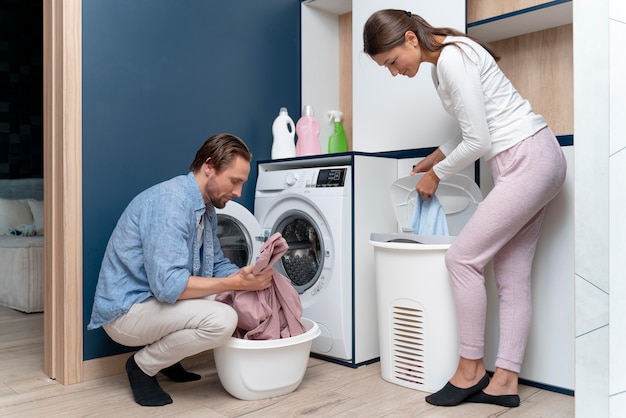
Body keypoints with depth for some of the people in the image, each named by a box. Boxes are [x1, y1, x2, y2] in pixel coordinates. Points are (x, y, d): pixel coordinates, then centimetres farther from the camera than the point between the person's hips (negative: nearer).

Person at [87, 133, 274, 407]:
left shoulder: (206, 209, 4)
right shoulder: (169, 202, -26)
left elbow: (217, 265, 9)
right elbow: (168, 286, -32)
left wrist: (249, 277, -10)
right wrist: (235, 283, -26)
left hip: (158, 302, 9)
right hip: (126, 310, -9)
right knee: (222, 320, -26)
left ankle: (165, 354, 14)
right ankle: (143, 365, -3)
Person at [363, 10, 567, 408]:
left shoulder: (452, 59, -17)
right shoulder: (442, 63, 13)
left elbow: (478, 141, -17)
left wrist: (437, 174, -3)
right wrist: (435, 157, 13)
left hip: (528, 160, -10)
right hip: (533, 162, 10)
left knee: (463, 257, -9)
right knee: (512, 273, 7)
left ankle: (471, 370, 3)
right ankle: (505, 381, 12)